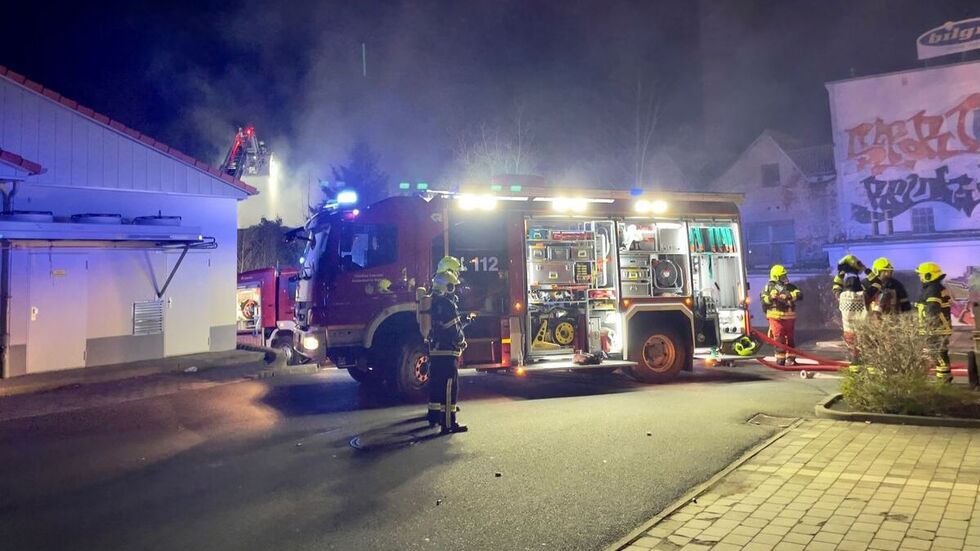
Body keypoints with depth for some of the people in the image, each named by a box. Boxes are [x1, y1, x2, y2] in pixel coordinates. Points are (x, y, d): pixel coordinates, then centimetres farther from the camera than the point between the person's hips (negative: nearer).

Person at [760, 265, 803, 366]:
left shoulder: (790, 287, 8)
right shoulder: (770, 287, 1)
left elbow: (800, 295, -9)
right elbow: (764, 302, -3)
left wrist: (789, 296, -24)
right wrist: (771, 298, -21)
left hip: (790, 318, 4)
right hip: (776, 318, -4)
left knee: (791, 339, 9)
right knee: (779, 340, -3)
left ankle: (791, 359, 17)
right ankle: (780, 360, 4)